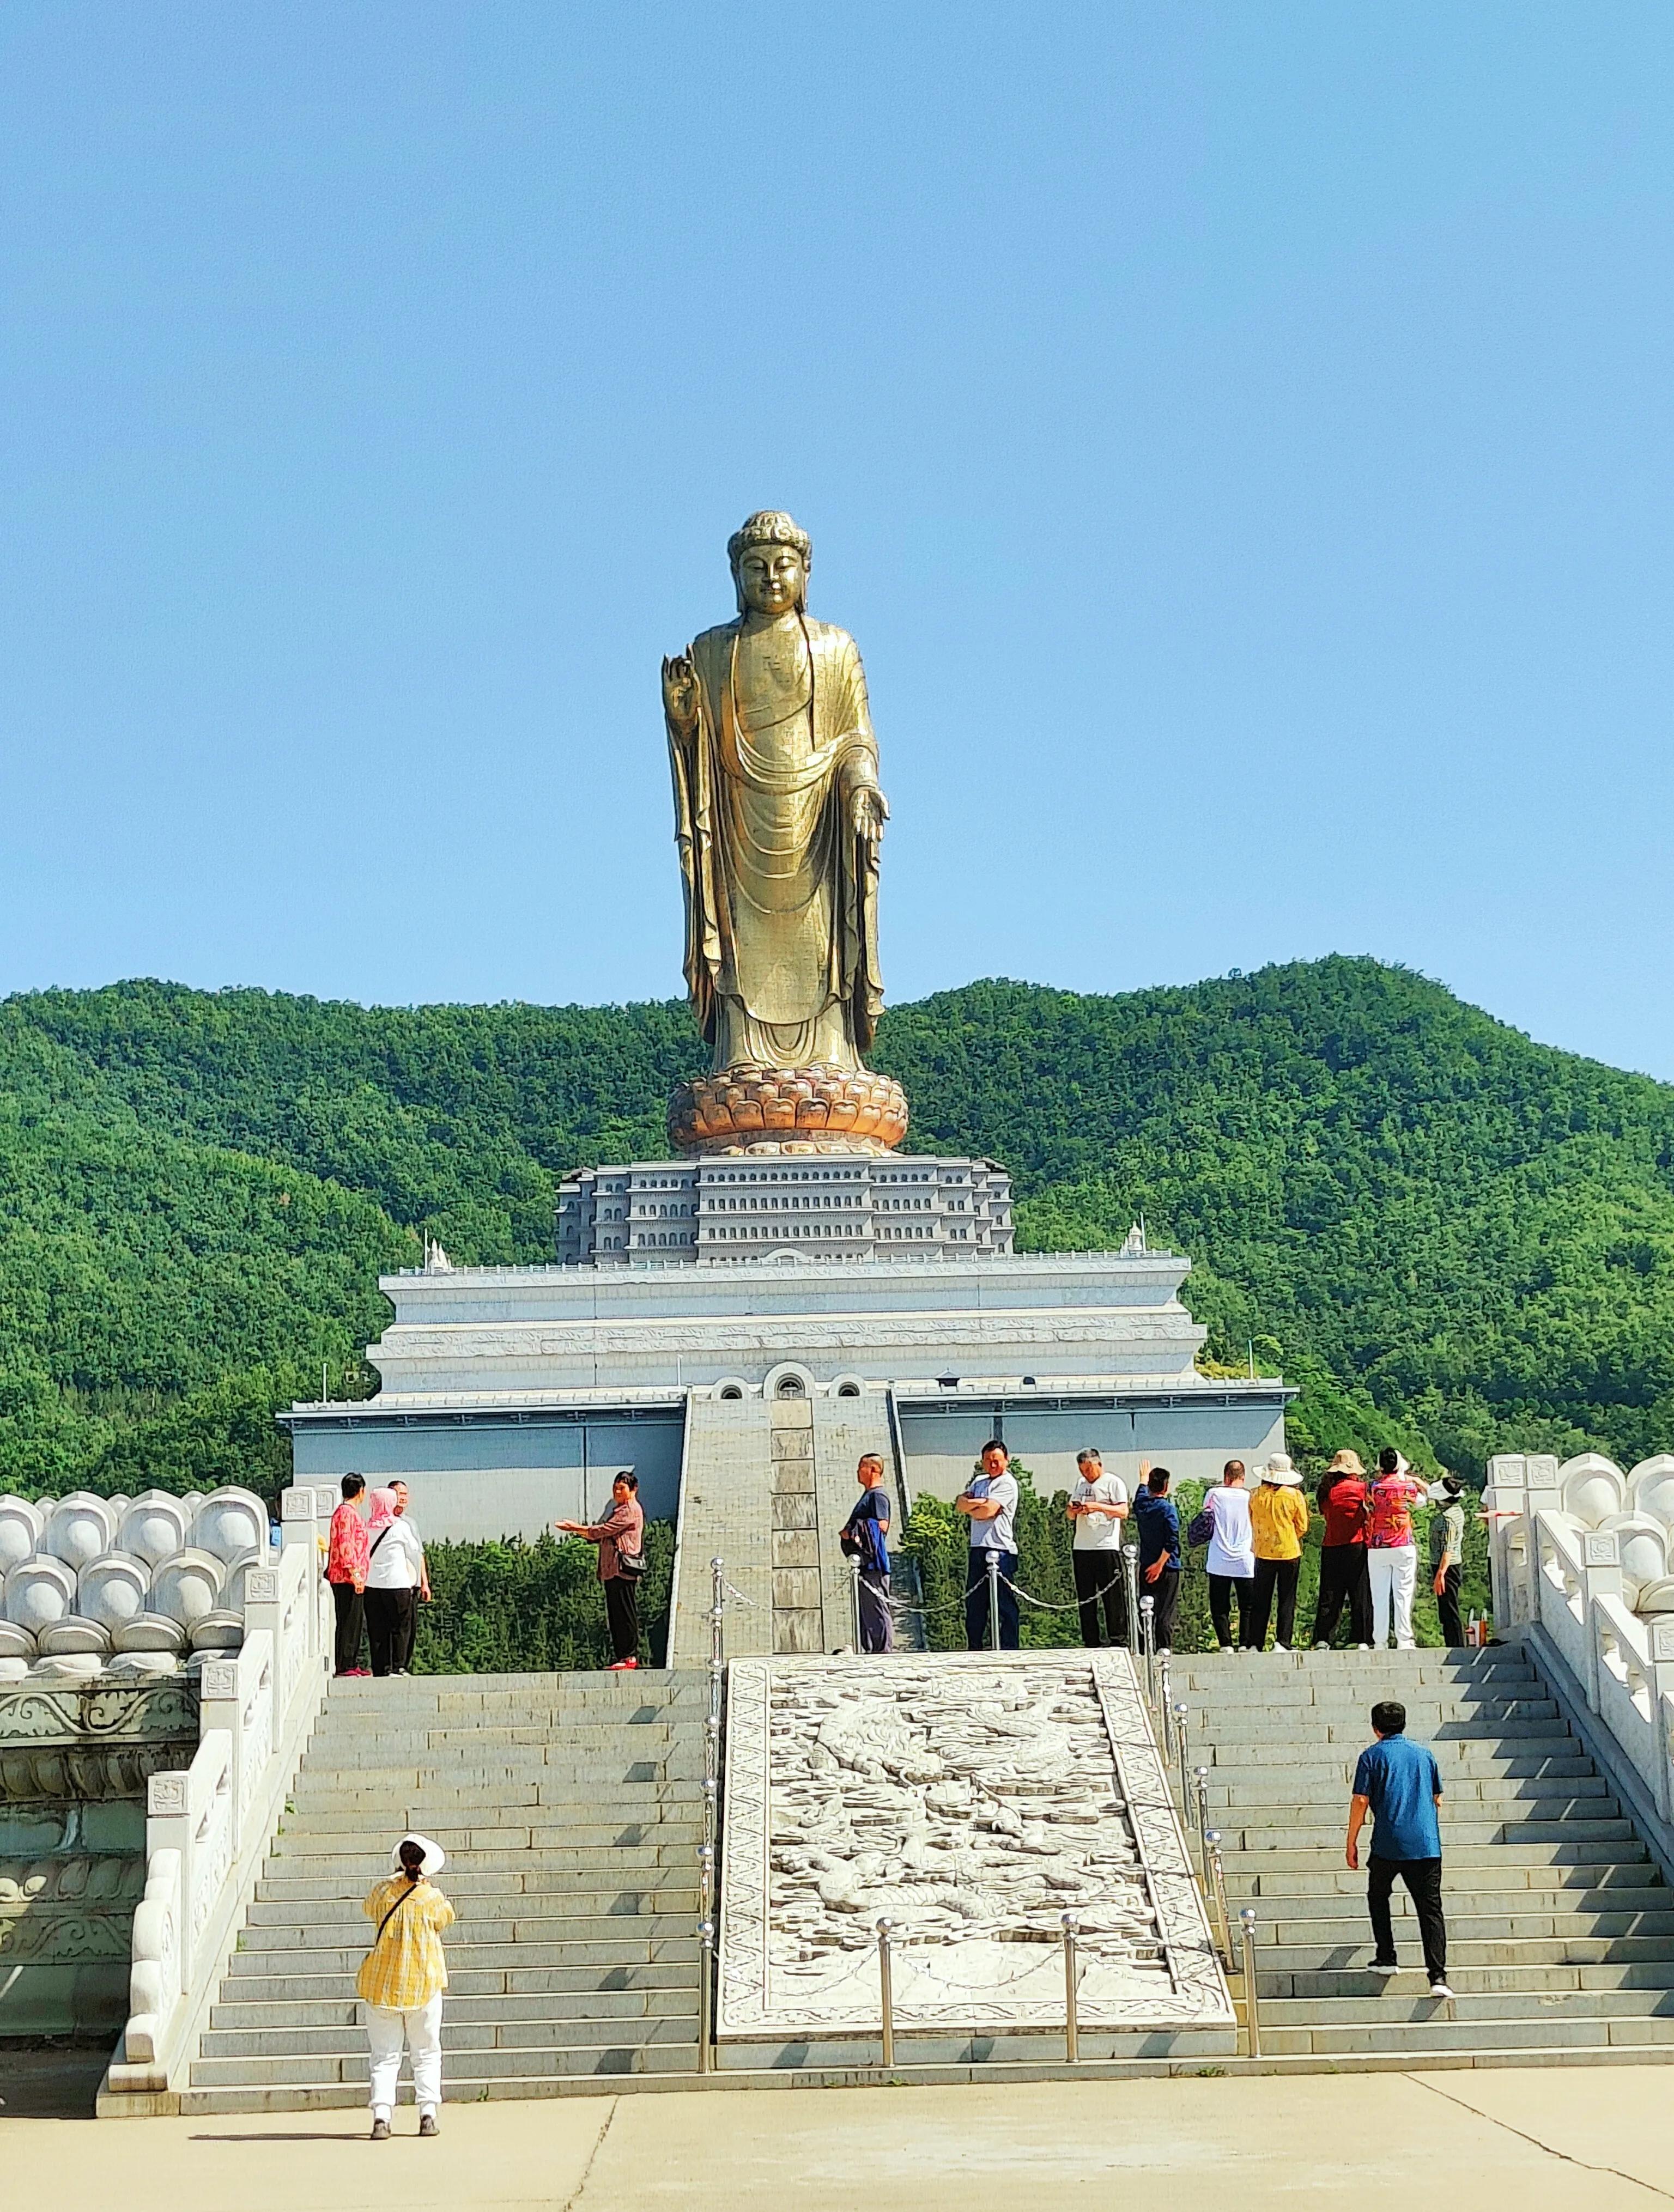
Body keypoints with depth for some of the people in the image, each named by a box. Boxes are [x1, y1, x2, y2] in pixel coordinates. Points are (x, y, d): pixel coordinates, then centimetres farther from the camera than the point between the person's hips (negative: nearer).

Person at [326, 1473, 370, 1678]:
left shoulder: (353, 1512, 20)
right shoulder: (346, 1512, -12)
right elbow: (345, 1545, -19)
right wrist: (355, 1573, -22)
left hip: (354, 1578, 10)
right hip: (347, 1577, -10)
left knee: (356, 1621, 12)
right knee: (348, 1621, -8)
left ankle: (352, 1664, 16)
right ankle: (344, 1667, -7)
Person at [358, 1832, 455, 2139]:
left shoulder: (382, 1892, -5)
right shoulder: (432, 1898, -11)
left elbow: (368, 1909, 17)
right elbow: (448, 1918, 10)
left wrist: (395, 1879, 24)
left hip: (382, 1984, 1)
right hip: (423, 1985, -1)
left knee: (385, 2056, 6)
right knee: (426, 2053, 13)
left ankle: (381, 2116, -8)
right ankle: (427, 2113, 4)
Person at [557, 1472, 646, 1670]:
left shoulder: (631, 1510, -7)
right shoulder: (620, 1510, 25)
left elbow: (604, 1530, -13)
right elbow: (602, 1536, 18)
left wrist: (577, 1528, -5)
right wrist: (579, 1530, 4)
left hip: (623, 1570, -10)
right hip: (612, 1571, 10)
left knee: (625, 1613, -9)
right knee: (615, 1615, 8)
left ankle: (630, 1657, -8)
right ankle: (622, 1656, 10)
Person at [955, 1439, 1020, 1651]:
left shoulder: (1007, 1483, -4)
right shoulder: (979, 1481, 20)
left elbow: (987, 1512, -14)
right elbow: (960, 1504, 7)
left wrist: (970, 1509, 4)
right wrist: (980, 1502, -10)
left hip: (1001, 1550, -8)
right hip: (978, 1548, 8)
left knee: (1005, 1604, -6)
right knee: (974, 1602, 11)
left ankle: (1009, 1650, -6)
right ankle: (974, 1649, 18)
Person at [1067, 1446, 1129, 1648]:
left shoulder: (1114, 1482, -1)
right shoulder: (1080, 1484, 19)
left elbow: (1123, 1511, -10)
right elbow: (1071, 1515, 22)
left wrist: (1098, 1507, -19)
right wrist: (1073, 1510, -2)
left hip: (1106, 1546, -6)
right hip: (1081, 1547, 7)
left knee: (1112, 1597, -6)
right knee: (1085, 1599, 6)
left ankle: (1119, 1640, -3)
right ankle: (1091, 1644, 9)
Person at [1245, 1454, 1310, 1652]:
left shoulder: (1257, 1496, -3)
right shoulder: (1295, 1495, -7)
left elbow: (1252, 1525, 8)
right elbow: (1302, 1527, -1)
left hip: (1264, 1553, 1)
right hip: (1290, 1553, -1)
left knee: (1260, 1600, 8)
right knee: (1287, 1600, 6)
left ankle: (1254, 1644, 8)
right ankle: (1282, 1642, 0)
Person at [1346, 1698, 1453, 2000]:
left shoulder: (1371, 1756, 1)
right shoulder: (1424, 1754, 13)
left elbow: (1361, 1801, -6)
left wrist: (1352, 1842, 1)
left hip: (1388, 1844, -2)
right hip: (1427, 1844, 2)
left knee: (1378, 1896, 22)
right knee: (1430, 1909, 1)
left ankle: (1386, 1959, 19)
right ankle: (1438, 1976, -12)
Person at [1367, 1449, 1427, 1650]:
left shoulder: (1375, 1488, -3)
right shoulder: (1409, 1485, -1)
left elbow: (1369, 1509, 5)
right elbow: (1421, 1501, 17)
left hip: (1377, 1549, 0)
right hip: (1404, 1547, 0)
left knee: (1379, 1597, 4)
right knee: (1403, 1595, 1)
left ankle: (1380, 1642, 2)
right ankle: (1404, 1640, -3)